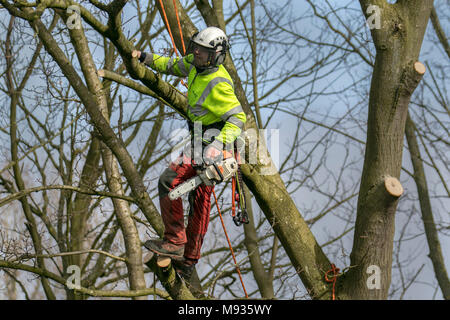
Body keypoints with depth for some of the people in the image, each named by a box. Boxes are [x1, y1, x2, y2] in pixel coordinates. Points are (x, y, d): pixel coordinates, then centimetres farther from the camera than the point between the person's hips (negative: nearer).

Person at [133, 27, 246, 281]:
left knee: (169, 181, -19)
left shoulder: (218, 84, -23)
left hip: (209, 144, -10)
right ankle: (189, 260, 18)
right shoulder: (196, 65, 4)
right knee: (200, 200, 12)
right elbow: (172, 66, 24)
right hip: (202, 143, 10)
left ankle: (175, 241, -14)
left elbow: (238, 118, -25)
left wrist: (219, 144, -37)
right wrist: (145, 57, 23)